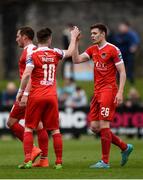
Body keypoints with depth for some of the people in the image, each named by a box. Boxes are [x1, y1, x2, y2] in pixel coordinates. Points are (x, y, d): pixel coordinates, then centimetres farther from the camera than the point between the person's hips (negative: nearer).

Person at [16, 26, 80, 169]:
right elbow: (69, 52, 27)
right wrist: (73, 37, 42)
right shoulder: (55, 53, 5)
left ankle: (28, 160, -9)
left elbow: (27, 74, -16)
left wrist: (21, 91, -6)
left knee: (29, 128, 3)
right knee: (55, 130, 9)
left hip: (36, 96, -2)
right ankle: (59, 162, 8)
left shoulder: (33, 54, -5)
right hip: (52, 97, 2)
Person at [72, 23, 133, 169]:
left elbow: (122, 72, -10)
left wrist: (120, 92, -18)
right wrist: (75, 42, 3)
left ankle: (105, 162, -5)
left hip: (109, 90, -8)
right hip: (97, 91, 8)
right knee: (94, 127, 5)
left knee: (103, 125, -11)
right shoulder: (92, 50, 14)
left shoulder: (113, 50, -9)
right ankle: (125, 147, 18)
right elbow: (76, 60, 9)